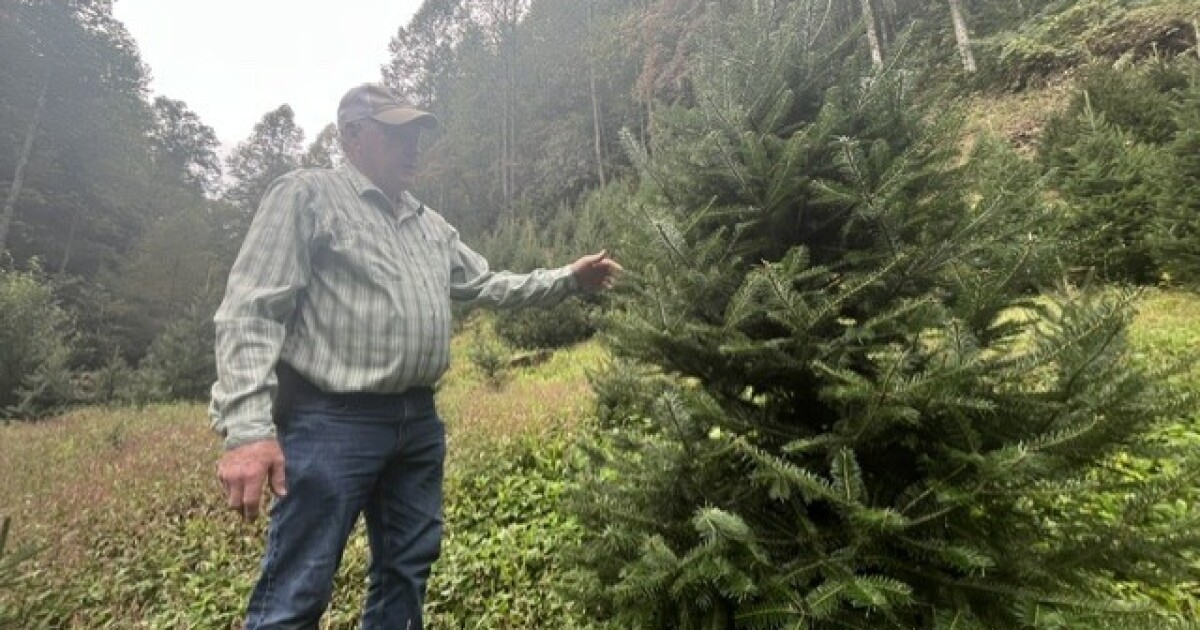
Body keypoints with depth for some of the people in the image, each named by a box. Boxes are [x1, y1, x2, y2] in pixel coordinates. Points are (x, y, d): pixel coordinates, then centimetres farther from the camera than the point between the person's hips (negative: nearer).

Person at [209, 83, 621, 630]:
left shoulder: (428, 223, 17)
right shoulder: (306, 194, -3)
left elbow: (488, 286, 22)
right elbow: (250, 312, -11)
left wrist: (568, 279, 14)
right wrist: (248, 430, -22)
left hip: (418, 420, 7)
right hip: (332, 423, -6)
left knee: (407, 572, 18)